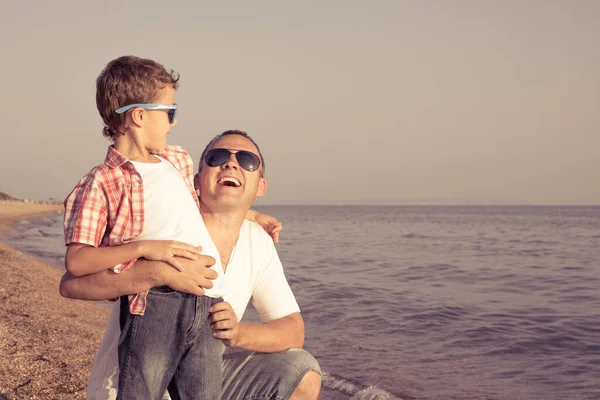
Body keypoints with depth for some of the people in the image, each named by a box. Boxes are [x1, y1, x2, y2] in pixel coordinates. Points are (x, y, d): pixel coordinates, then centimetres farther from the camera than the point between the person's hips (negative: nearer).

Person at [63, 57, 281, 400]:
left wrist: (248, 212, 37)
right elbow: (76, 262, -9)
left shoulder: (179, 160, 19)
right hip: (155, 303, -6)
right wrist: (143, 247, -17)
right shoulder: (101, 184, -2)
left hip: (209, 306, 6)